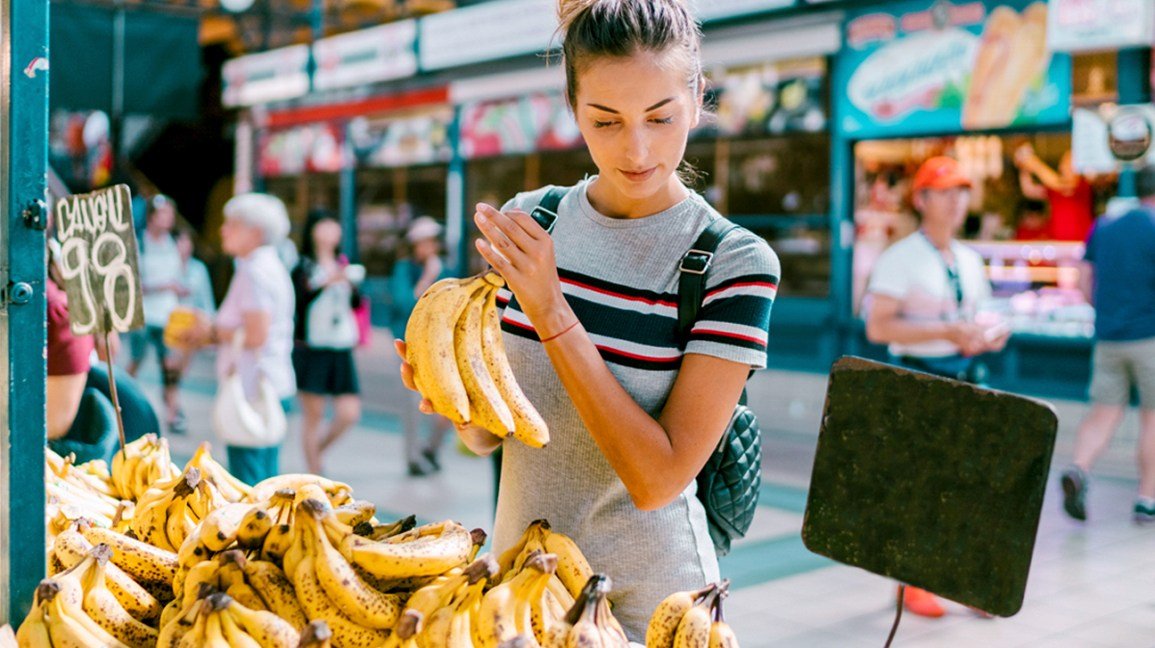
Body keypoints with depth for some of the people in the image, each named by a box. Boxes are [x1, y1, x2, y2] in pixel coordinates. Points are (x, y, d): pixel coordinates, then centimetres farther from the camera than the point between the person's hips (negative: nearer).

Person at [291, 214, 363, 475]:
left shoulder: (343, 265, 13)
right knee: (313, 414, 0)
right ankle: (314, 474, 10)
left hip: (341, 350, 4)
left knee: (349, 414, -1)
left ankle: (317, 451, 24)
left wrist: (350, 284, -13)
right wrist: (325, 284, -23)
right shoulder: (303, 267, -1)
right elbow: (298, 302, -15)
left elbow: (357, 304, 4)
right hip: (311, 348, -4)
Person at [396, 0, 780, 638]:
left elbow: (658, 479, -23)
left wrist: (551, 312, -26)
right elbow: (486, 435, 2)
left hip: (645, 600, -3)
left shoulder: (735, 263, -17)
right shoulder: (525, 224, -5)